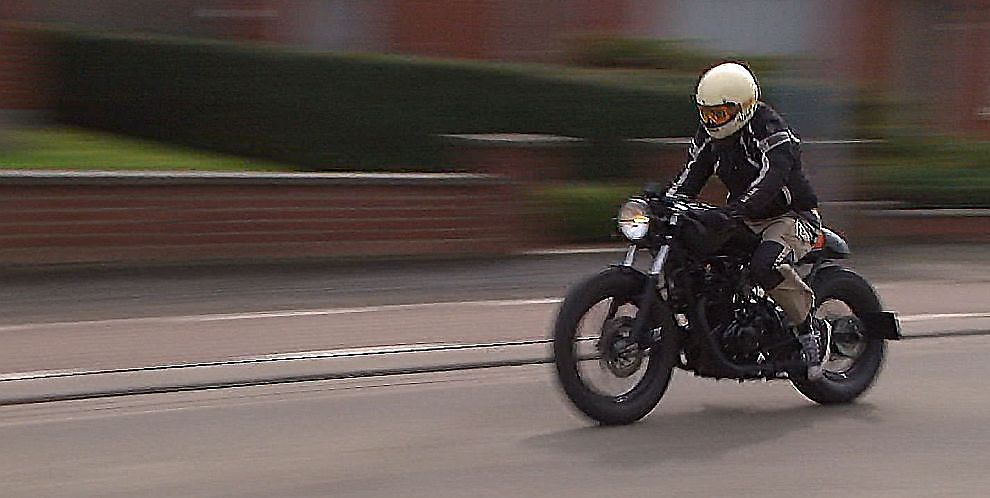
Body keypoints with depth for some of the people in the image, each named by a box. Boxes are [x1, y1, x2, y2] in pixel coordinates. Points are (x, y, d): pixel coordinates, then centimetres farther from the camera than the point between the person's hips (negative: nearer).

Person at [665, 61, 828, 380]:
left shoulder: (772, 132, -20)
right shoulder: (709, 136, 5)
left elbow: (771, 178, -36)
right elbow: (691, 175, 3)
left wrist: (733, 211, -51)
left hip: (791, 217, -8)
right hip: (748, 220, 8)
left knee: (766, 265, -37)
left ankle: (809, 328, -16)